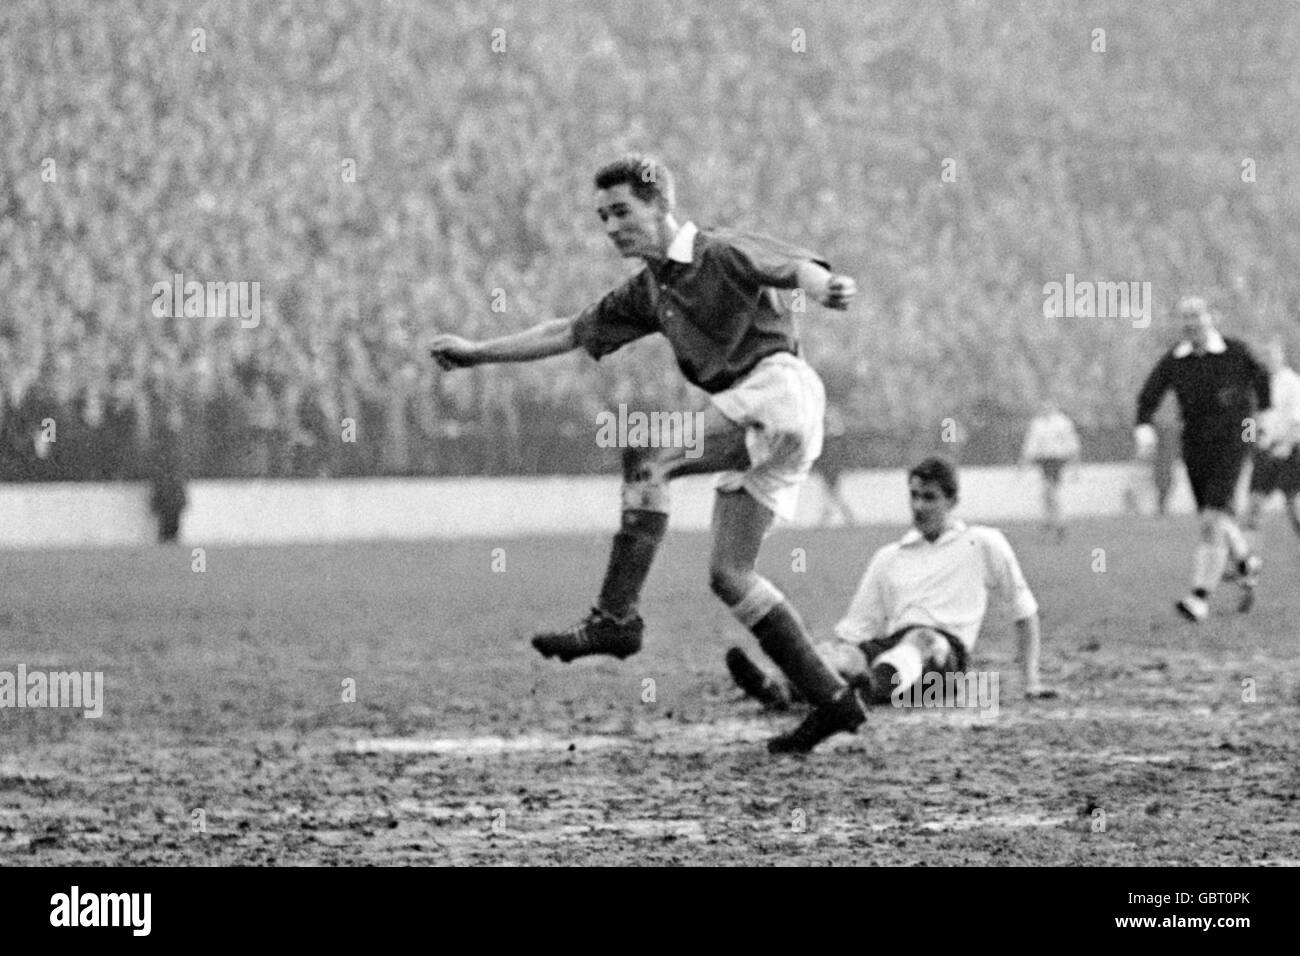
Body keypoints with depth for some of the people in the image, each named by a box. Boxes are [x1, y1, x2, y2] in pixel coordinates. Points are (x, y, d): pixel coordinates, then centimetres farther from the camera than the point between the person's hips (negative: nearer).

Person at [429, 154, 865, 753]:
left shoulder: (721, 254, -2)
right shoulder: (648, 293, 21)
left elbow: (797, 267, -15)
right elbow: (568, 333, 25)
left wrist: (821, 287, -39)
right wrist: (475, 353, 22)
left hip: (779, 386, -9)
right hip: (754, 422, 9)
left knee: (646, 452, -20)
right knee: (729, 574, 5)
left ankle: (616, 616, -22)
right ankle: (832, 699, 6)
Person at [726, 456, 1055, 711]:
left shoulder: (983, 545, 16)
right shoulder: (889, 558, 26)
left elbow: (1024, 610, 20)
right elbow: (853, 630, 22)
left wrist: (1031, 681, 14)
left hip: (947, 650, -4)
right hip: (891, 644, 4)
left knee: (922, 639, -40)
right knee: (837, 651, -30)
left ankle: (886, 682, -76)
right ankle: (780, 690, -62)